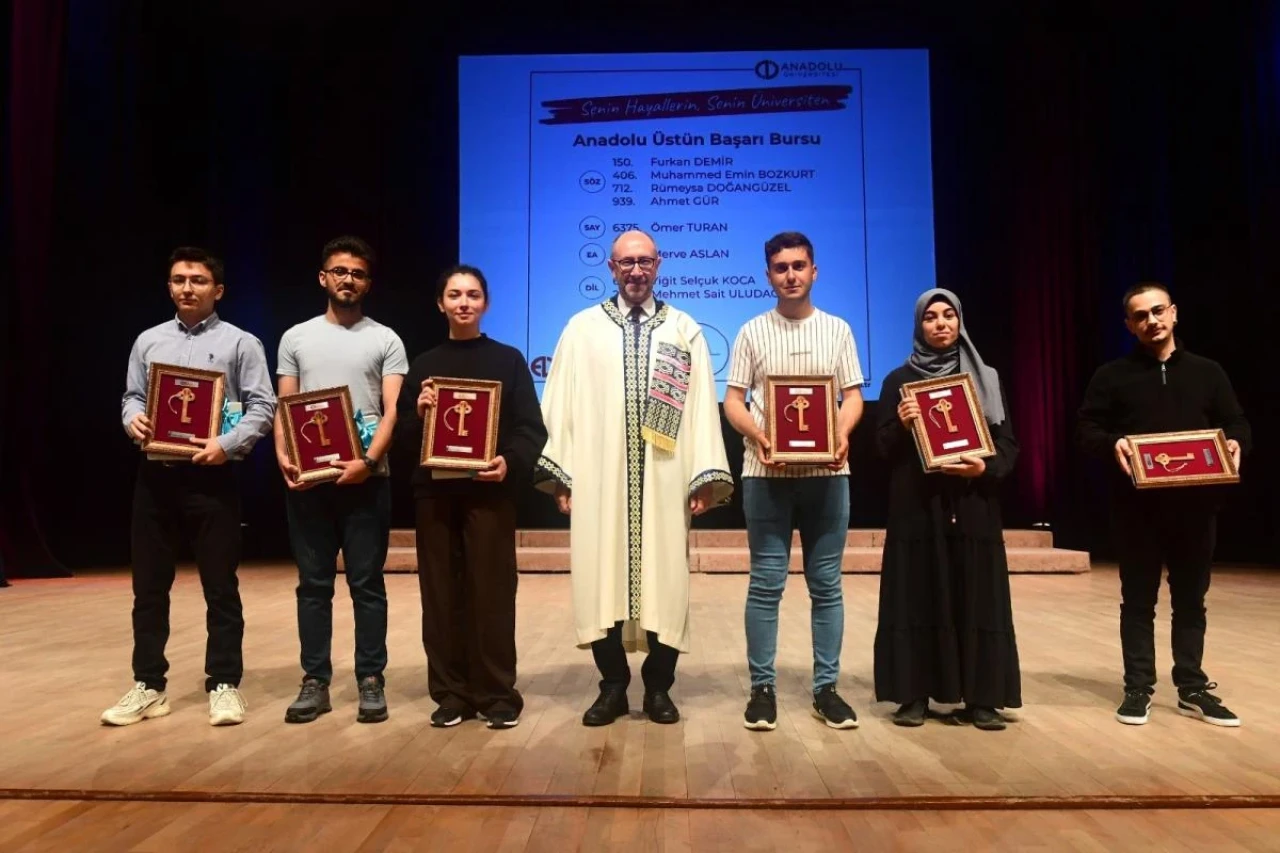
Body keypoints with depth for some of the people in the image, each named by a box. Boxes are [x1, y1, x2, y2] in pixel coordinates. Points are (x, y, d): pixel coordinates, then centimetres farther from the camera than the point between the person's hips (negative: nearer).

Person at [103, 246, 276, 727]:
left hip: (212, 476, -4)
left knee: (220, 587, 2)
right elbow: (132, 396, 16)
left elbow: (263, 408, -5)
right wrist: (133, 420, -7)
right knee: (149, 586, 10)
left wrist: (228, 444, -19)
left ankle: (224, 684, 14)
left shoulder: (241, 343, 1)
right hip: (156, 474, 4)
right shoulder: (148, 341, 14)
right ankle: (148, 686, 23)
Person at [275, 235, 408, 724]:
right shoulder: (296, 338, 12)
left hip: (365, 478, -2)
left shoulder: (385, 340, 4)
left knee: (366, 583, 4)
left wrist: (369, 460, -18)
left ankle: (371, 681, 13)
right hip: (306, 479, 2)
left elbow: (392, 412, -3)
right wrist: (282, 455, -8)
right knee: (314, 584, 8)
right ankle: (315, 682, 17)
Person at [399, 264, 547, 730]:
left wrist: (510, 461, -19)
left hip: (489, 490, -3)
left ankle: (497, 694, 10)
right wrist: (419, 413, -10)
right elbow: (404, 432, 11)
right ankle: (450, 692, 17)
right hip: (435, 490, 3)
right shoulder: (423, 364, 13)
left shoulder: (508, 359, 5)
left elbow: (532, 428, -1)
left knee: (492, 592, -1)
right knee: (441, 593, 6)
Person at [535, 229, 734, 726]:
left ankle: (658, 686, 19)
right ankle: (613, 686, 18)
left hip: (664, 481, 0)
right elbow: (561, 405, 4)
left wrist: (704, 478, -5)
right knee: (601, 581, 3)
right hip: (598, 479, 0)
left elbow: (702, 407, 4)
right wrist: (560, 477, -3)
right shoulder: (582, 328, 9)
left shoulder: (685, 330, 10)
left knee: (664, 581, 4)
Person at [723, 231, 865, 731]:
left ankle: (826, 687, 17)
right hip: (767, 471, -1)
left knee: (826, 584, 6)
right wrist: (757, 436, -16)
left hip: (827, 471, 2)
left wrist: (843, 433, -13)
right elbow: (733, 400, 4)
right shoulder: (753, 332, 7)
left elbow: (853, 394, 8)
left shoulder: (837, 329, 11)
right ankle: (762, 687, 12)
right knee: (766, 583, 2)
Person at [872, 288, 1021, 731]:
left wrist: (987, 467, -14)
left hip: (973, 507, 1)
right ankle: (915, 695, 8)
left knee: (976, 600, 2)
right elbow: (883, 446, 1)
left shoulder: (986, 378, 10)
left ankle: (979, 698, 11)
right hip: (917, 507, -1)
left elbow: (1007, 442, 6)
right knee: (917, 598, 0)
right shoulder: (899, 380, 6)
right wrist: (901, 424, -20)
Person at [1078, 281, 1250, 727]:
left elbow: (1237, 423, 12)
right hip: (1137, 507, -2)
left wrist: (1236, 444, -11)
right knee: (1138, 600, 6)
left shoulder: (1207, 372, 10)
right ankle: (1138, 688, 14)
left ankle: (1193, 688, 23)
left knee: (1191, 598, 11)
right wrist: (1113, 443, -22)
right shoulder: (1112, 376, 3)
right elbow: (1087, 428, -1)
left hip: (1195, 505, 2)